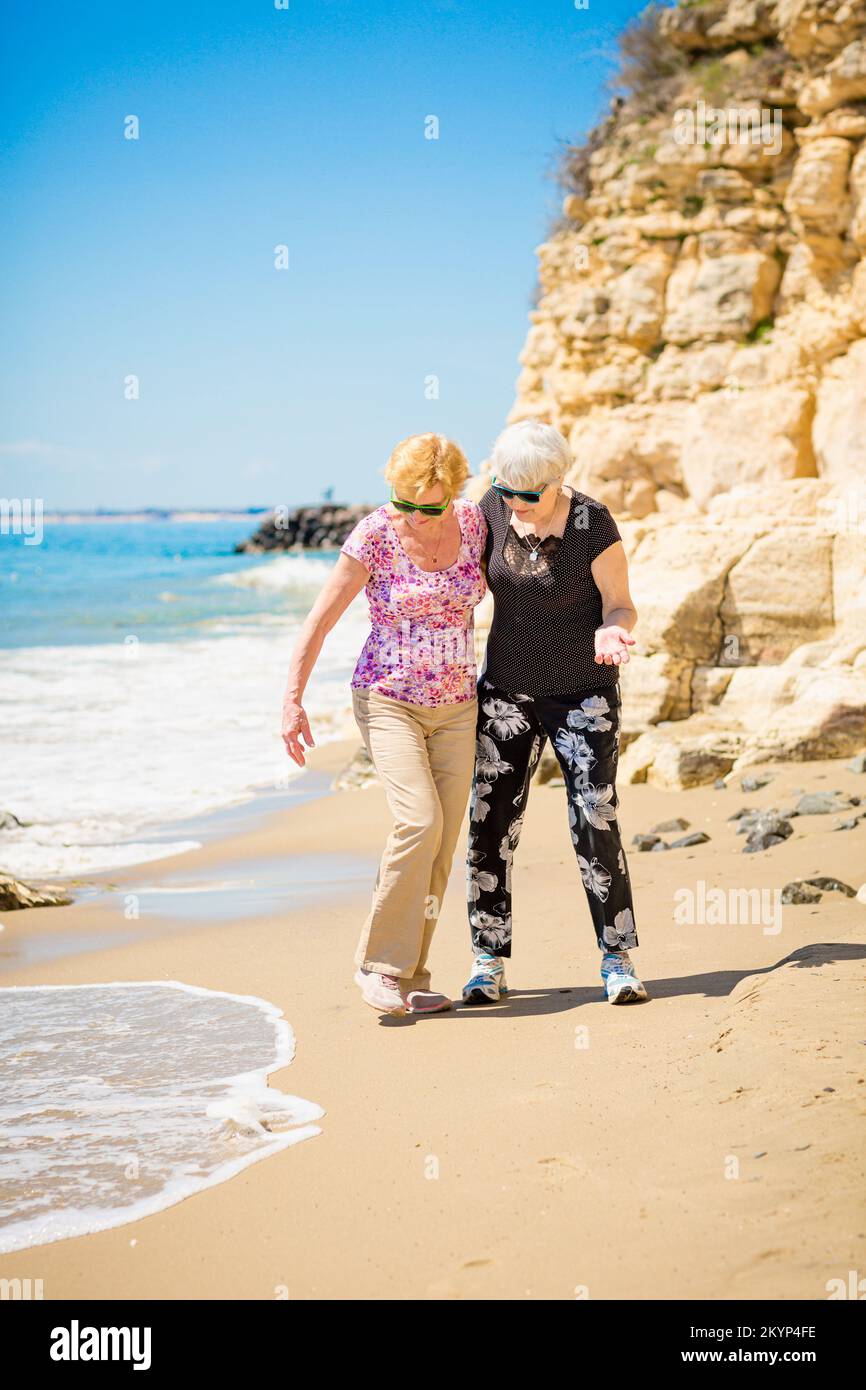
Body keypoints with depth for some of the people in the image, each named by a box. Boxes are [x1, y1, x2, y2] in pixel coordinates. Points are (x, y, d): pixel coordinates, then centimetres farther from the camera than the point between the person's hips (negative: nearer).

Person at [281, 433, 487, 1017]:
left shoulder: (473, 520, -2)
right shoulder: (374, 536, -13)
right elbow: (319, 622, -9)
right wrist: (293, 700, -14)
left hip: (456, 706, 4)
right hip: (387, 701, -4)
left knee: (443, 839, 0)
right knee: (420, 821, -22)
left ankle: (410, 977, 10)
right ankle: (380, 963, -9)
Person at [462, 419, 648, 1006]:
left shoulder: (593, 524, -15)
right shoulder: (495, 508, -4)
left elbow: (620, 605, -9)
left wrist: (611, 633, -31)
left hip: (584, 694, -3)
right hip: (507, 691, 4)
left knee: (596, 827, -7)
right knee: (490, 826, -2)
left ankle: (619, 961, 5)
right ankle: (489, 965, 7)